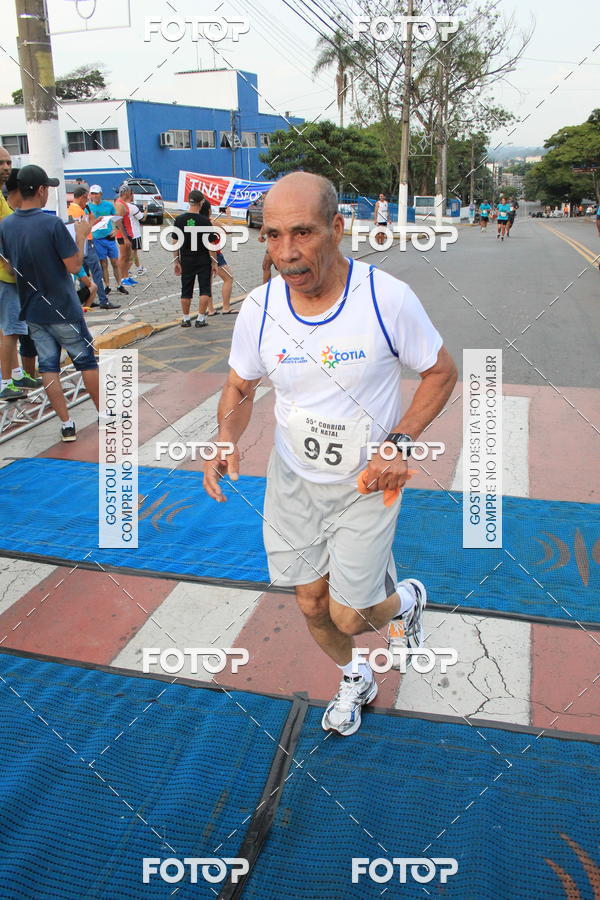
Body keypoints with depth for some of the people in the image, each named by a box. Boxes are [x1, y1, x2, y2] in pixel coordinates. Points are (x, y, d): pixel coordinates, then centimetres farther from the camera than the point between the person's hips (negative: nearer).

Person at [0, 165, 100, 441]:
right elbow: (74, 265, -15)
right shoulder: (53, 224, -18)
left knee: (48, 366, 8)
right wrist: (81, 235, -3)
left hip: (32, 311, 5)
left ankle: (66, 424, 9)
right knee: (86, 361, 9)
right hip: (63, 309, -5)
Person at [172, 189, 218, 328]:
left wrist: (176, 261, 7)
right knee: (205, 290, 5)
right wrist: (214, 262, -2)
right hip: (204, 260, -3)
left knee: (186, 291, 10)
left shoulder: (179, 220, -2)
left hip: (186, 261, 3)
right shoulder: (205, 220, -10)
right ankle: (201, 319, 2)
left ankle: (185, 319, 15)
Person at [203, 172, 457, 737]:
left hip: (367, 483, -3)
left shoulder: (388, 298, -21)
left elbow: (441, 373, -7)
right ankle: (354, 680, 47)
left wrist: (399, 442, -20)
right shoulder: (259, 308, -12)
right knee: (311, 603, 15)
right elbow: (240, 387, 4)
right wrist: (226, 441, -17)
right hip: (292, 479, 4)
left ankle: (404, 600, 38)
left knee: (348, 616, 0)